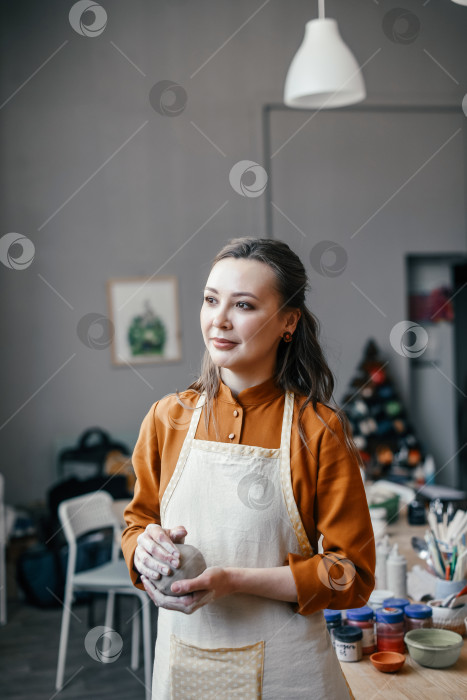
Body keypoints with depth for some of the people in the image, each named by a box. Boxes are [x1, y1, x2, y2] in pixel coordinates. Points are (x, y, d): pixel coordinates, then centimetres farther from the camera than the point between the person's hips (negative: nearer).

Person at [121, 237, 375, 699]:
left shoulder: (319, 429, -12)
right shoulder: (168, 418, 0)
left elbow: (352, 575, -11)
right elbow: (138, 520, 11)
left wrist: (235, 581, -21)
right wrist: (144, 546, -12)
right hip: (181, 659, 3)